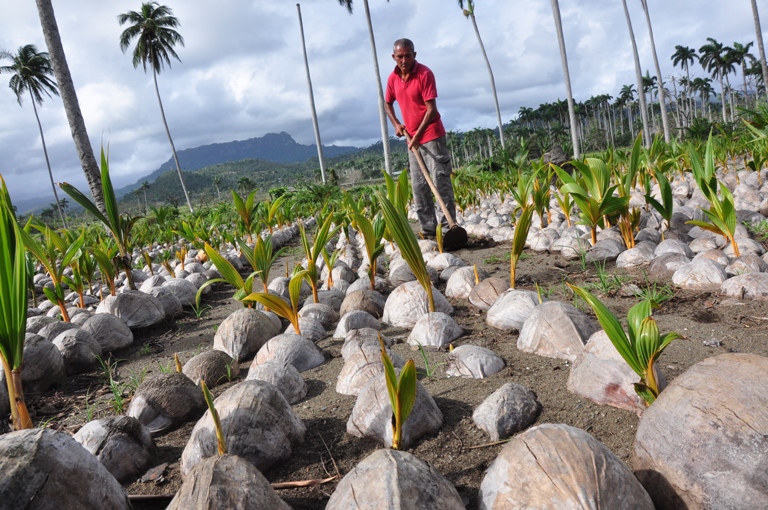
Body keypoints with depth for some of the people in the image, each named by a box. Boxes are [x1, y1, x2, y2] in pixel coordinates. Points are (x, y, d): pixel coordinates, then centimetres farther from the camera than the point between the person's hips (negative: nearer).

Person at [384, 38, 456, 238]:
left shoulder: (424, 74, -13)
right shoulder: (393, 78, 5)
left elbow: (431, 108, -17)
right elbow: (388, 104, 21)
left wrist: (418, 134, -22)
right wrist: (396, 124, 4)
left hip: (432, 135, -6)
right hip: (412, 138, 7)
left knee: (440, 181, -7)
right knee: (418, 186, 6)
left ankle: (448, 225, -5)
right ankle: (428, 228, 11)